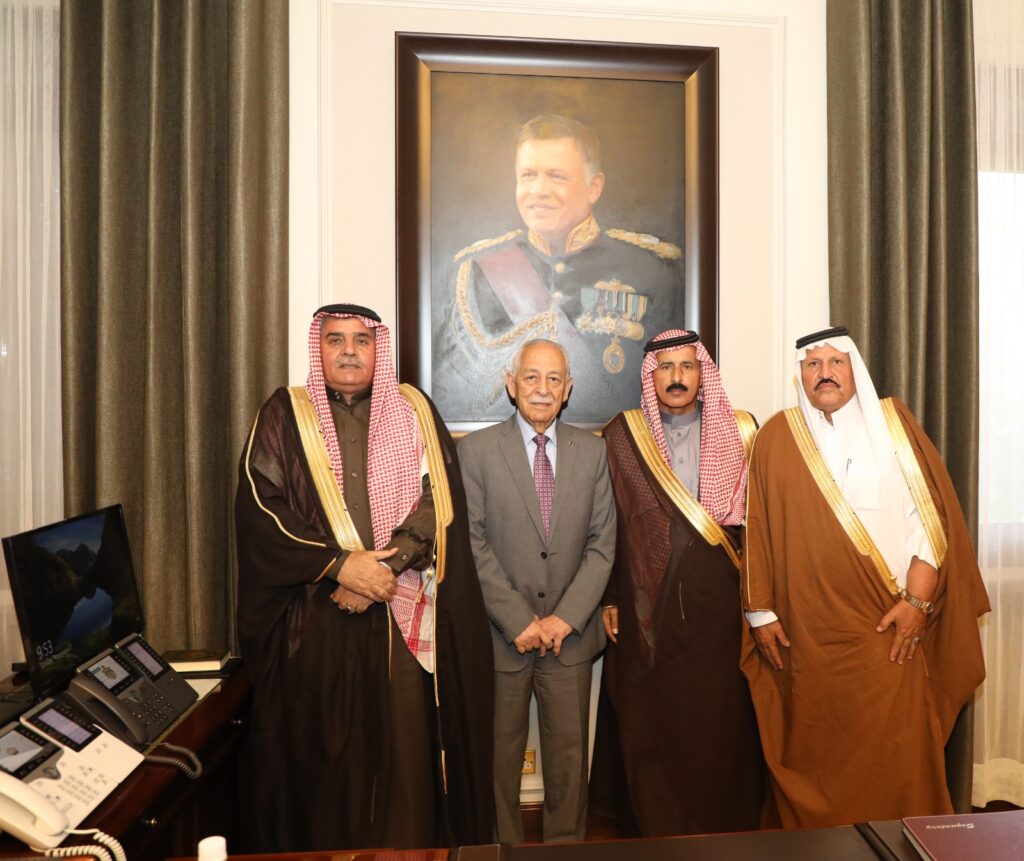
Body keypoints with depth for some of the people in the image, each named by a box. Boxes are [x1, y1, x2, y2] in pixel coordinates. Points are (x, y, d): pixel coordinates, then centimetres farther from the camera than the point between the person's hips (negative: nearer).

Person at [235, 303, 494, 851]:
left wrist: (384, 568, -15)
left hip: (403, 620, 1)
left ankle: (409, 845, 24)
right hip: (315, 621, 0)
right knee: (320, 756, 7)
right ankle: (320, 844, 27)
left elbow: (439, 500, -2)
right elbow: (260, 508, -5)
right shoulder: (284, 416, 5)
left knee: (405, 749, 5)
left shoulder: (414, 412, 8)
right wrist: (340, 566, -15)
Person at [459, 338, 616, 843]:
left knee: (569, 753, 11)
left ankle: (566, 845, 32)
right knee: (500, 754, 11)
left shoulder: (592, 450, 5)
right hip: (501, 633, -2)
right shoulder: (477, 448, -3)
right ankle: (502, 846, 32)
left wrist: (566, 617, -8)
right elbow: (474, 544, -8)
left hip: (570, 633, 2)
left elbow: (601, 544, 2)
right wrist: (519, 622, -12)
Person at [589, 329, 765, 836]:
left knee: (719, 728, 9)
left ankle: (722, 830, 30)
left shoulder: (739, 432, 4)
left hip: (718, 607, 1)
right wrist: (609, 599, -1)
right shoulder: (622, 435, 1)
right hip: (645, 609, 0)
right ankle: (653, 831, 28)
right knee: (648, 729, 8)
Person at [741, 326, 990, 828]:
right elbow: (758, 528, 3)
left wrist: (917, 599, -7)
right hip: (807, 633, 0)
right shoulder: (777, 437, 4)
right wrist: (760, 611, 1)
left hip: (887, 627, 0)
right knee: (814, 753, 9)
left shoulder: (893, 422, 5)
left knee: (896, 753, 3)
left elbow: (932, 513, 0)